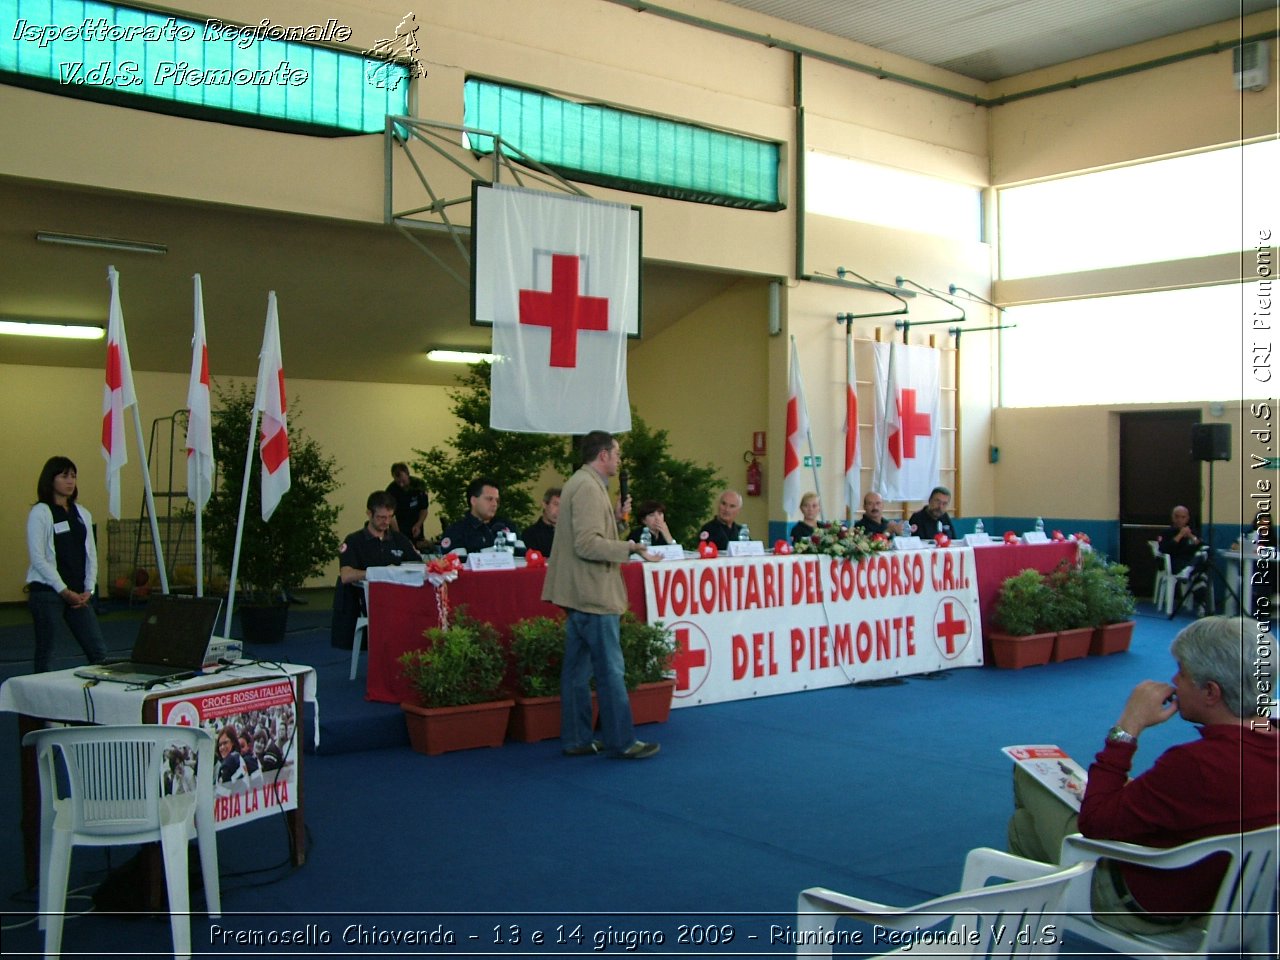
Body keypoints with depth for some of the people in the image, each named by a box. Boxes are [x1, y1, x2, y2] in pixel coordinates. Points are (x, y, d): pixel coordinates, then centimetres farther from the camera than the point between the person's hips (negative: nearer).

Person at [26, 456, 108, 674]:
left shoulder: (82, 514, 12)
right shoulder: (39, 513, -5)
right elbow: (37, 558, -11)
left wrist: (88, 589, 0)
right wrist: (64, 590, -13)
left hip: (78, 593, 6)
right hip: (47, 591, -5)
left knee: (99, 651, 1)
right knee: (45, 655, 2)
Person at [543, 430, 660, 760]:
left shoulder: (580, 483, 17)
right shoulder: (589, 487, -16)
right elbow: (587, 544, -24)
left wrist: (616, 516, 14)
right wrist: (630, 547, -22)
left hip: (579, 595, 11)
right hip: (593, 595, -11)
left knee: (577, 670, 12)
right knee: (610, 671, -3)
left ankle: (576, 740, 18)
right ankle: (621, 742, 3)